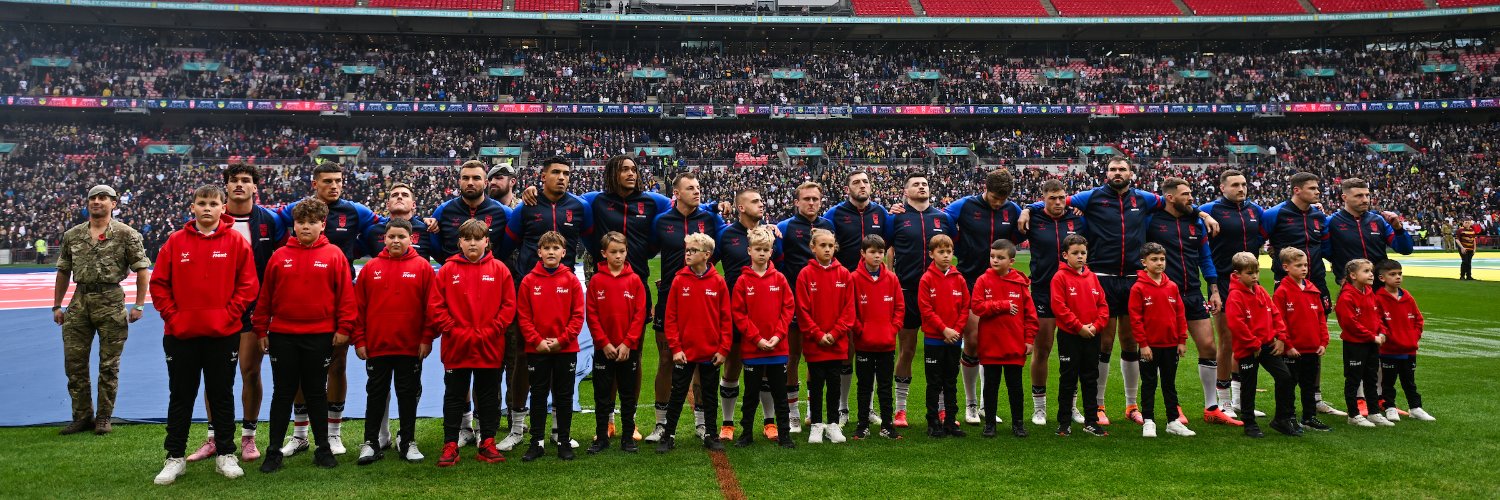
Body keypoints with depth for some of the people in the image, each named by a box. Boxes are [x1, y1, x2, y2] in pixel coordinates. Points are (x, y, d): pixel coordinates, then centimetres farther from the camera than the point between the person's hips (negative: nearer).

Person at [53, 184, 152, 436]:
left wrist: (138, 306, -7)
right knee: (74, 362, 5)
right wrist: (57, 306, 13)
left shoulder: (126, 234, -1)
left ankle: (104, 418, 13)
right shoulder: (72, 235, 12)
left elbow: (142, 270, -2)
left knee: (109, 364, 2)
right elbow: (63, 272, 17)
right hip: (79, 302, 4)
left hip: (111, 302, -4)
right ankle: (83, 416, 17)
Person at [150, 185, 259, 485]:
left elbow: (248, 284, -2)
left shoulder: (236, 241, -1)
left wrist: (229, 314, -10)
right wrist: (171, 316, -5)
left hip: (223, 334, -1)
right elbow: (158, 283, 4)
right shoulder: (175, 242, 2)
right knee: (180, 398, 10)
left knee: (222, 396, 9)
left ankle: (226, 455, 19)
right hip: (181, 335, 1)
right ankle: (175, 457, 19)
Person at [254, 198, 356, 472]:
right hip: (282, 336, 2)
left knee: (316, 393, 9)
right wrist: (261, 329, 5)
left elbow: (346, 294, -3)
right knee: (282, 394, 7)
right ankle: (274, 451, 14)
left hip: (320, 336, -1)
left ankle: (323, 448, 19)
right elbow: (265, 295, 6)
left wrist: (344, 327, -7)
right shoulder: (280, 256, 3)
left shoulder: (334, 255, -2)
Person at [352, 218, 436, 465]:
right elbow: (359, 306, 4)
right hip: (376, 345, 1)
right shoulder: (371, 268, 2)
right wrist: (359, 340, 0)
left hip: (411, 346, -1)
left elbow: (431, 306, -3)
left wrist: (426, 339, -6)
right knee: (376, 394, 10)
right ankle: (371, 442, 18)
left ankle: (407, 442, 19)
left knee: (408, 394, 8)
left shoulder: (422, 267, -2)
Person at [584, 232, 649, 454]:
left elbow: (640, 314, -4)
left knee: (628, 394, 8)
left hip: (628, 349, 0)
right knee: (602, 395, 7)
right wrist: (604, 343, -11)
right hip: (603, 349, 0)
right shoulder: (596, 281, -1)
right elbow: (591, 315, -4)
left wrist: (627, 343, -11)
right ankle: (601, 437, 16)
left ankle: (628, 437, 17)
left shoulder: (634, 280, -1)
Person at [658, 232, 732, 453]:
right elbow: (670, 317, -3)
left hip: (711, 352, 1)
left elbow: (725, 318, -1)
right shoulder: (679, 281, -3)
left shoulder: (718, 282, -3)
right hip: (684, 352, 0)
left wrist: (723, 349, -5)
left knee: (710, 396, 12)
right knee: (677, 395, 8)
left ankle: (711, 435, 24)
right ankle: (668, 436, 18)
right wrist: (675, 348, -9)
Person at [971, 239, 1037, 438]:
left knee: (1015, 386, 10)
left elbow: (1030, 313, 1)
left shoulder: (1020, 282, -1)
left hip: (1015, 346, 0)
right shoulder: (983, 281, -3)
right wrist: (1003, 305, -16)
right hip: (990, 345, 0)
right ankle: (989, 423, 19)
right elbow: (977, 307, -13)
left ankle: (1017, 422, 22)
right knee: (990, 386, 9)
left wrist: (1029, 339, -2)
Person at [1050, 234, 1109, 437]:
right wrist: (1079, 327, -17)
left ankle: (1091, 421, 19)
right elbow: (1059, 306, -16)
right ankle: (1064, 422, 12)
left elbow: (1102, 304, 7)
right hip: (1069, 336, -5)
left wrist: (1096, 325, -8)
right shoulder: (1060, 277, -9)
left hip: (1091, 336, 5)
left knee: (1090, 379, 11)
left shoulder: (1092, 277, 7)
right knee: (1068, 380, 3)